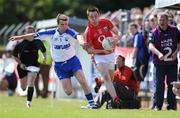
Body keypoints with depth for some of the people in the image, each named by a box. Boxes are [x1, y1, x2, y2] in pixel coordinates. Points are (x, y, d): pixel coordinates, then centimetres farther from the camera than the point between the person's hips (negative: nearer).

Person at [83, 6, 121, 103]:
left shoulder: (106, 22, -9)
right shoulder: (88, 32, -19)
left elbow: (117, 33, 0)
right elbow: (88, 49, -14)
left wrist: (114, 41, -21)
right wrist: (102, 50, -25)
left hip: (110, 54, 5)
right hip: (99, 56, -5)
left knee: (111, 78, 14)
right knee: (106, 77, -22)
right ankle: (115, 98, -35)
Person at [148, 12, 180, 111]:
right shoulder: (154, 32, -7)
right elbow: (151, 46, -20)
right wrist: (159, 53, -37)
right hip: (159, 63, -2)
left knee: (172, 84, 7)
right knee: (159, 84, -5)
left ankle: (171, 105, 14)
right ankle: (157, 105, -1)